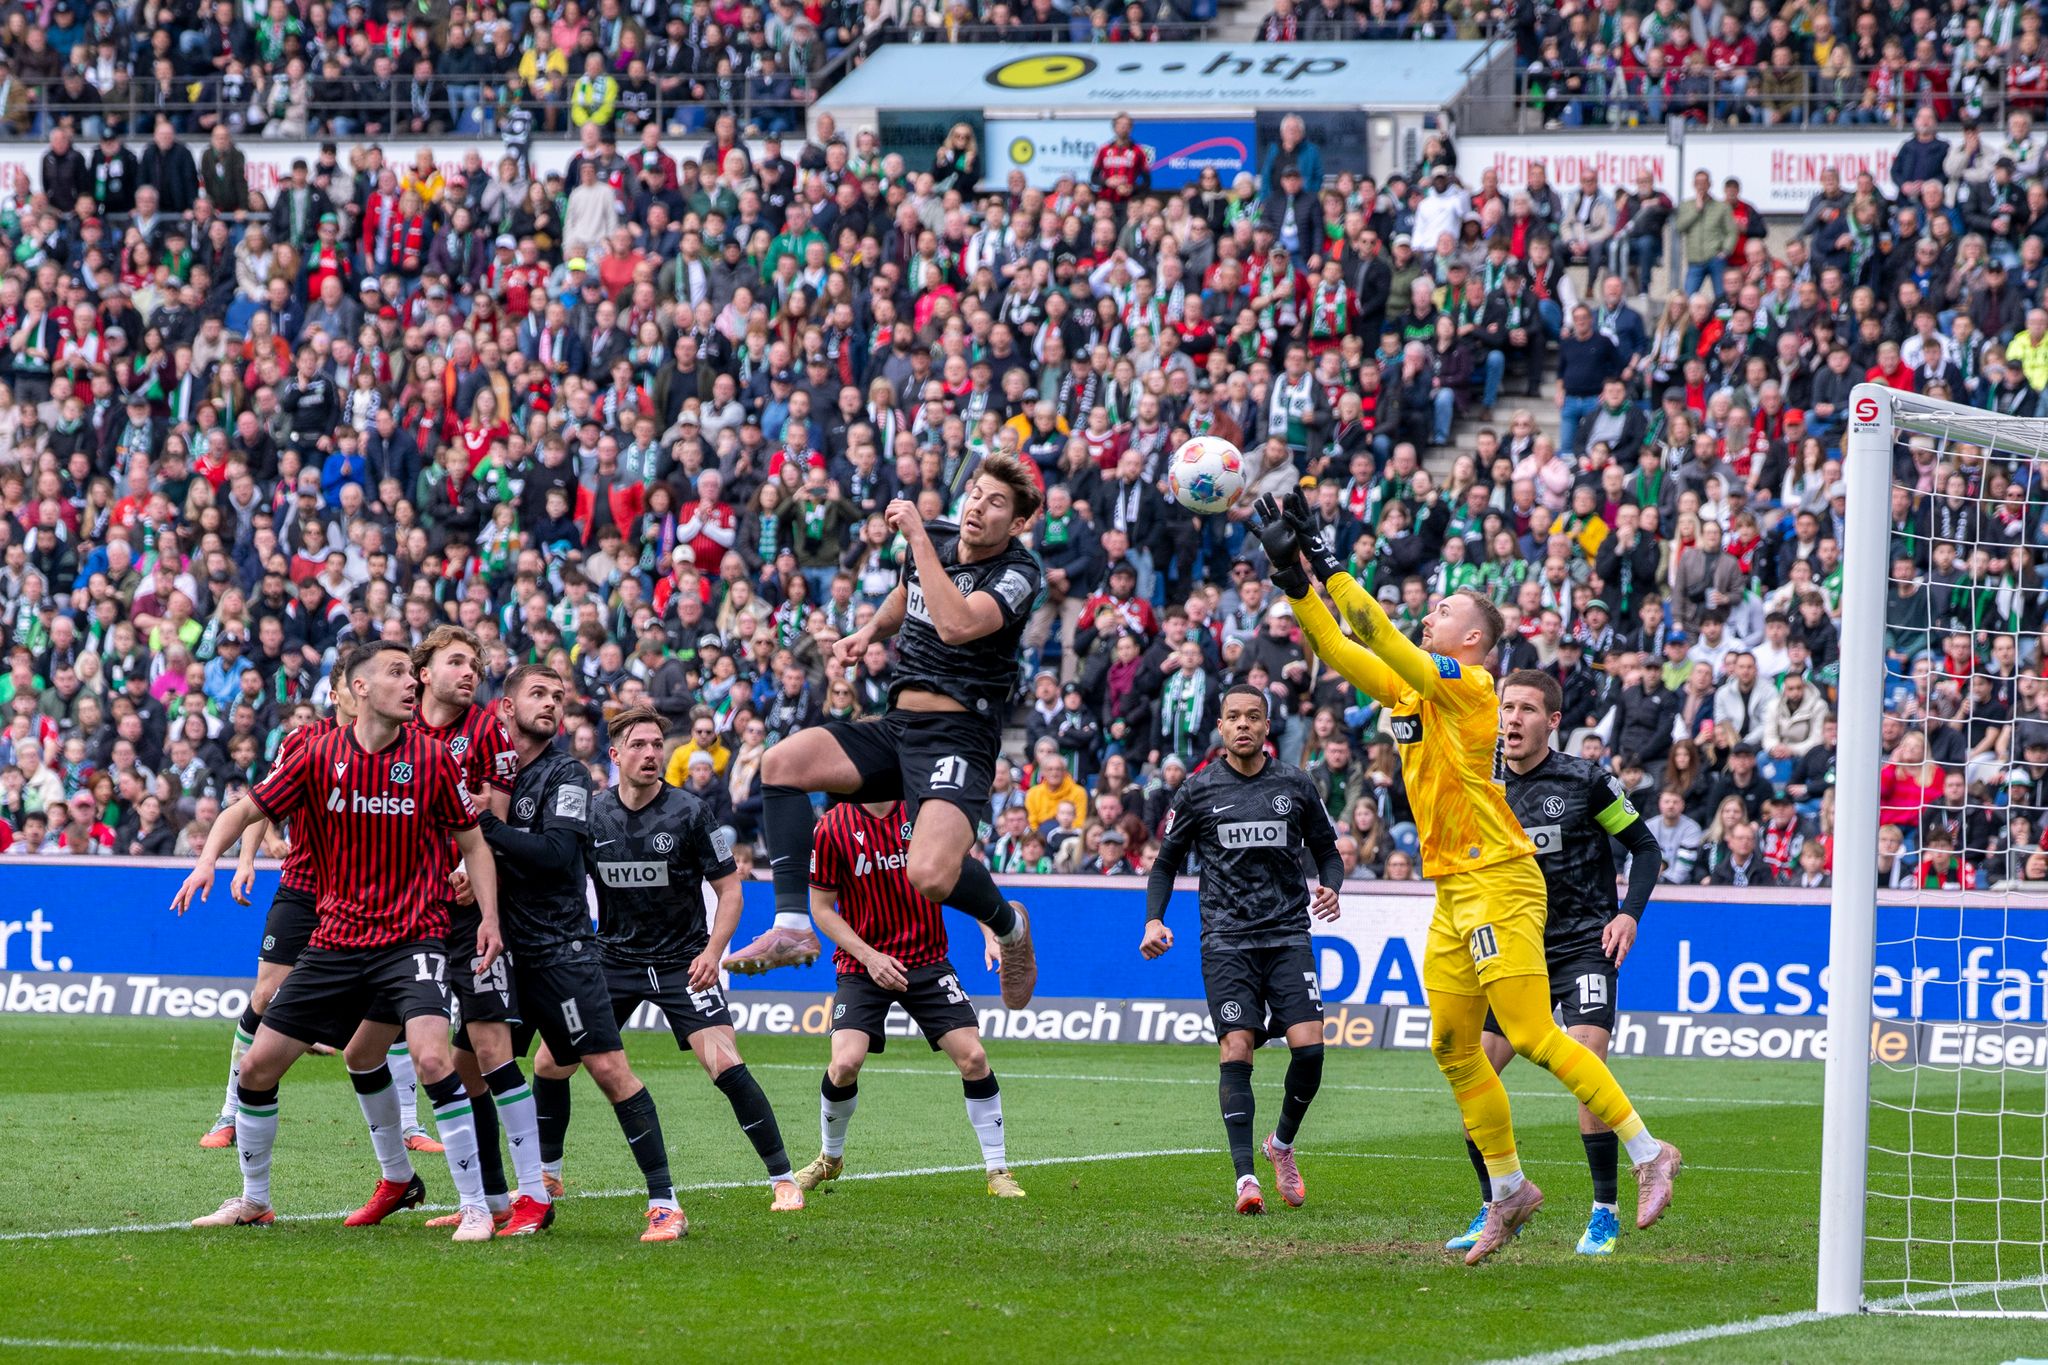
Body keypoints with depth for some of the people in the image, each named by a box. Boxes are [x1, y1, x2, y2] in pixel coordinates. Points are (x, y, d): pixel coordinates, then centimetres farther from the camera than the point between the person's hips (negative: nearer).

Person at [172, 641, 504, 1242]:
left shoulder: (432, 758, -4)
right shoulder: (319, 755, -1)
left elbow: (472, 840, 4)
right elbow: (248, 810, 8)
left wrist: (489, 916, -7)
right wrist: (208, 858, -10)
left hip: (414, 937, -3)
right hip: (336, 939, 3)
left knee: (431, 1057, -26)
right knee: (258, 1065, 4)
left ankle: (475, 1208, -16)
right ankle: (253, 1198, 26)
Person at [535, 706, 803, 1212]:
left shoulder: (689, 812, -11)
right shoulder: (590, 814, -3)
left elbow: (730, 888, -6)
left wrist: (712, 952, -19)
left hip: (682, 961, -3)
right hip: (612, 957, 4)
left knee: (723, 1062, -19)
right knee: (552, 1062, -1)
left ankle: (783, 1178, -10)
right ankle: (547, 1172, 22)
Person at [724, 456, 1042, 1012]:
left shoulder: (1018, 573, -10)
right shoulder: (933, 541, 9)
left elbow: (956, 625, -30)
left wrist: (918, 537, -25)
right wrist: (869, 630, 15)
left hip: (959, 738, -7)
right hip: (896, 726, 7)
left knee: (931, 876, -29)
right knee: (781, 762, -13)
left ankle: (1008, 922, 7)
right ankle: (792, 926, -13)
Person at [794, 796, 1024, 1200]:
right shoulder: (832, 829, -8)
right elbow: (822, 907, -3)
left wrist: (991, 936, -7)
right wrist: (868, 956, -14)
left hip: (927, 961, 2)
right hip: (862, 967, -1)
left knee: (972, 1057, -9)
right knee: (845, 1063, -18)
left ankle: (998, 1170, 6)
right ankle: (830, 1158, 12)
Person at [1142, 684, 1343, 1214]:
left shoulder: (1295, 784, 7)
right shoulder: (1198, 790, 5)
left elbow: (1326, 849, 17)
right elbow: (1167, 861, 12)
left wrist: (1330, 888, -5)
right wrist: (1154, 920, -3)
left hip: (1288, 934, 1)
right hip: (1226, 940, -1)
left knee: (1308, 1047, -11)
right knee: (1237, 1049, -14)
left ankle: (1283, 1144, 16)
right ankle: (1246, 1177, -16)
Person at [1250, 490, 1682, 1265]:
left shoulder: (1469, 685, -10)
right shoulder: (1407, 688, 14)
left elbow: (1378, 639, -18)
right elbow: (1339, 650, 13)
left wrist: (1327, 566, -17)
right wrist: (1294, 577, 2)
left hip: (1498, 882, -9)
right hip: (1452, 890, 9)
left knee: (1533, 1036, -14)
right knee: (1453, 1048, 7)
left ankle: (1646, 1152, -10)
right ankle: (1508, 1192, 16)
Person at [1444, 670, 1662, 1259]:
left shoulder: (1587, 781, -7)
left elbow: (1644, 846, 2)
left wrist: (1629, 913, -10)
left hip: (1584, 946, -4)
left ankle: (1605, 1215, -7)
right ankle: (1495, 1208, 11)